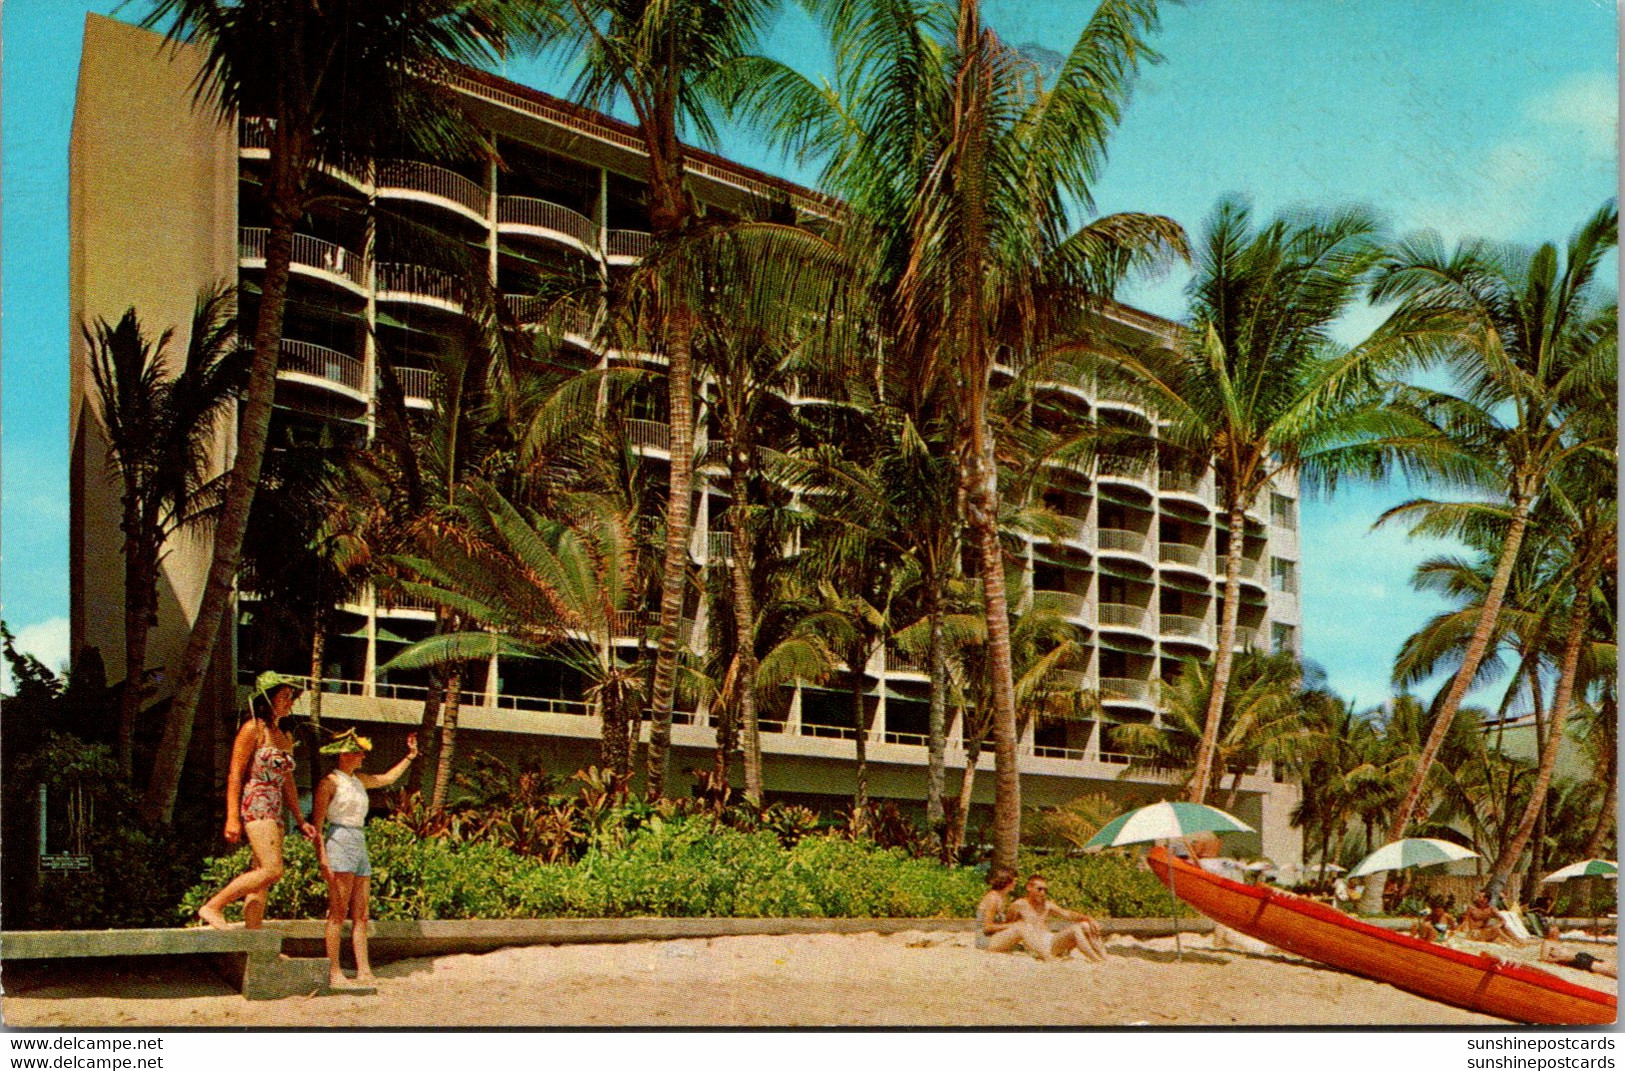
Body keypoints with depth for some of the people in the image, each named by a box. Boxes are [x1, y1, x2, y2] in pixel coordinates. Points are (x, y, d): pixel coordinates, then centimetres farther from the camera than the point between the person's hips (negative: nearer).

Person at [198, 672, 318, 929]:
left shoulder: (286, 737, 19)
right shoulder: (253, 729, -4)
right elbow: (235, 775, -9)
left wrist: (300, 820, 19)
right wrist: (232, 818, -17)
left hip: (275, 811, 8)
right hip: (254, 804, -8)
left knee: (262, 881, 3)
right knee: (272, 869, -20)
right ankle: (213, 906, -13)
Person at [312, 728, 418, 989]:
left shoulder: (358, 780, 16)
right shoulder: (329, 782, -5)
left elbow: (388, 778, 34)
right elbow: (316, 824, -9)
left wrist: (410, 756, 29)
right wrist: (322, 860, -17)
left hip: (360, 846, 8)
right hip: (339, 845, -8)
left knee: (360, 915, 4)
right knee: (338, 913, -9)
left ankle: (364, 971, 3)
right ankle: (333, 972, -8)